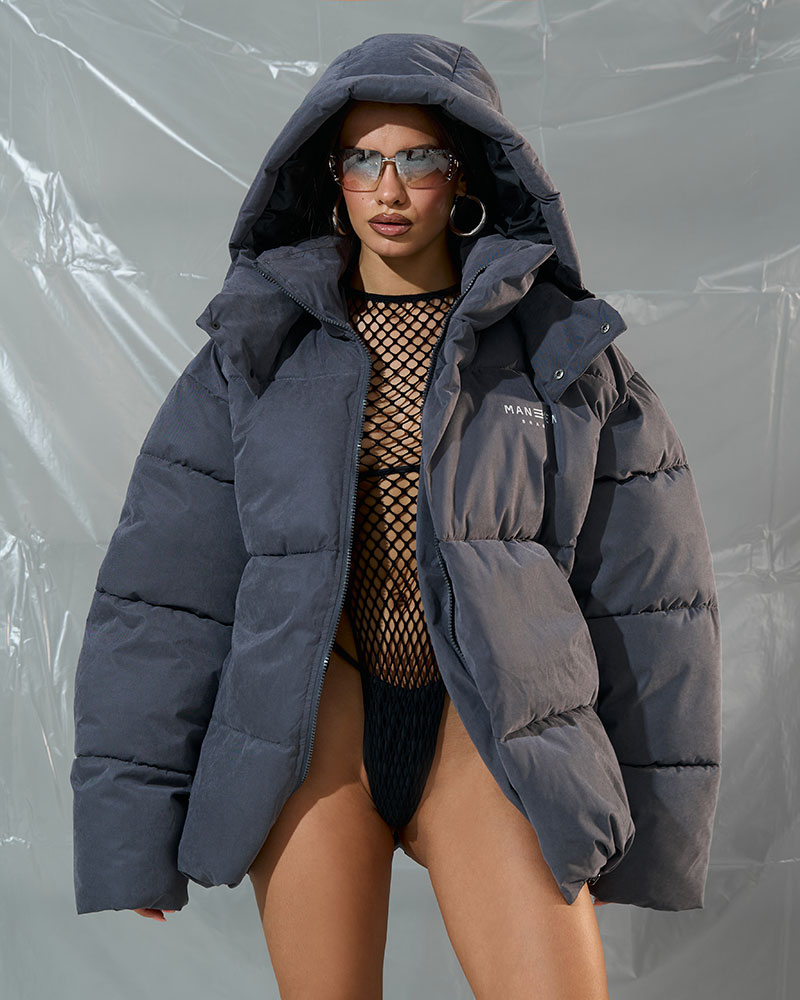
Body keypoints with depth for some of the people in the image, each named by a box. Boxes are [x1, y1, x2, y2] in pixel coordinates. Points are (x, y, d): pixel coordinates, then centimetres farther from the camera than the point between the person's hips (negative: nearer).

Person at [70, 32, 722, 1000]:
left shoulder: (564, 346, 3)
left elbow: (644, 589, 5)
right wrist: (134, 816, 0)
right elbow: (163, 583, 1)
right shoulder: (259, 344, 5)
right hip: (314, 722, 1)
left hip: (491, 718, 0)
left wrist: (647, 817, 7)